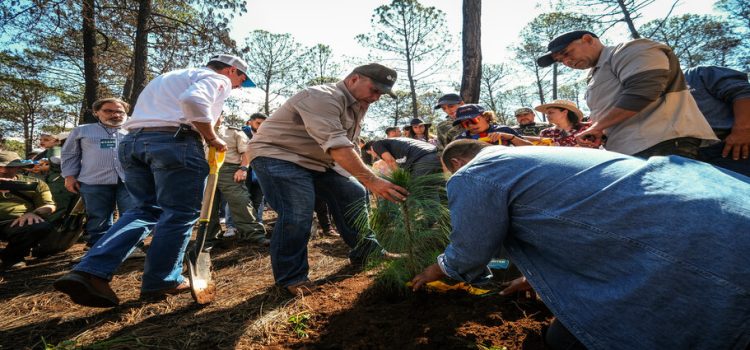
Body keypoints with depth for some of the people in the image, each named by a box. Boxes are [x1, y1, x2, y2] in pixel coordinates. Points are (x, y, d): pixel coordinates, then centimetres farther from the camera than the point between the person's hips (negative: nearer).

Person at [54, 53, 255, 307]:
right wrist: (212, 138, -8)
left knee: (146, 209, 12)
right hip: (175, 141, -8)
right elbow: (193, 100, -18)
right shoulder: (218, 79, 4)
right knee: (180, 213, 2)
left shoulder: (171, 77, 34)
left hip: (132, 141, 9)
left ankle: (90, 272, -1)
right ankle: (160, 282, 10)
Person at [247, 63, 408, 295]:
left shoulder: (358, 105, 7)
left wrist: (366, 180, 1)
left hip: (317, 160, 9)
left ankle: (365, 253, 19)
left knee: (353, 193, 5)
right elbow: (336, 145, -39)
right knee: (298, 213, -25)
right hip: (278, 156, -9)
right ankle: (290, 279, -7)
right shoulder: (323, 97, -26)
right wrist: (371, 180, -43)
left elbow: (350, 146, 10)